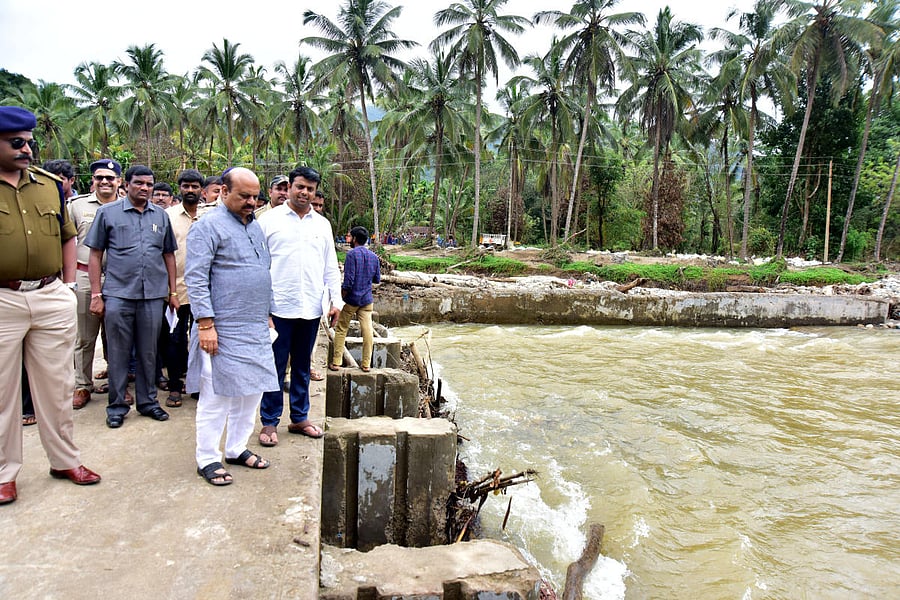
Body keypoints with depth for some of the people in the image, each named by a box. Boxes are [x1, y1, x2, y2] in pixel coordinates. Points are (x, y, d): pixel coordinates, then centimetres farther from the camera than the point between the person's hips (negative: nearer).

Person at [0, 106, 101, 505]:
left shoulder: (50, 184, 7)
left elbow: (67, 236, 16)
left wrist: (68, 284, 9)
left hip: (52, 298, 3)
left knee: (57, 386, 12)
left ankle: (65, 461, 26)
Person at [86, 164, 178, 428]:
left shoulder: (161, 215, 10)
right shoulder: (108, 212, 2)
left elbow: (169, 255, 14)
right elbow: (95, 255, 3)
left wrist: (173, 292, 10)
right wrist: (96, 294, -3)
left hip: (153, 295, 2)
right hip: (118, 295, -2)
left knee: (148, 353, 11)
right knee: (118, 354, 6)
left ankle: (147, 401, 24)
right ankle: (116, 406, 18)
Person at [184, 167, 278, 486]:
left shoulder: (255, 226, 15)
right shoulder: (208, 227, -9)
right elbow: (195, 279, -15)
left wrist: (267, 314, 19)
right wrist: (205, 324, -20)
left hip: (256, 329, 8)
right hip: (223, 329, -8)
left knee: (252, 390, 13)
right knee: (216, 396, 0)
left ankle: (237, 448, 27)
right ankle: (207, 459, 14)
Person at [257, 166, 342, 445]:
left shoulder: (322, 224, 12)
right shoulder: (270, 219, 0)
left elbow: (331, 267, 14)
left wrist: (336, 300, 7)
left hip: (311, 308, 4)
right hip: (279, 307, -4)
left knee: (302, 367, 14)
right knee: (275, 367, 3)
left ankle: (299, 418, 25)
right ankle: (269, 422, 15)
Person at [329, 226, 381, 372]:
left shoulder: (352, 254, -12)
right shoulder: (373, 256, 6)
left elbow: (348, 280, -17)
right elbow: (377, 279, 13)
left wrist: (341, 298, -9)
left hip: (351, 299, -4)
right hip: (367, 300, 5)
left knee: (341, 330, 7)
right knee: (368, 330, 3)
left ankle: (336, 362, 8)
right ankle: (366, 364, 6)